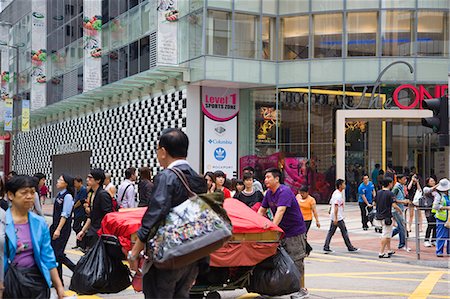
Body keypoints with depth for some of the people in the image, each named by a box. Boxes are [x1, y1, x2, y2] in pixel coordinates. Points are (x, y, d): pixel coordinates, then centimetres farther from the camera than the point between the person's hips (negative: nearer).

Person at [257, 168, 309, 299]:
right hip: (281, 231, 9)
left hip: (295, 231, -8)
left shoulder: (285, 192, -21)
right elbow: (261, 210, 13)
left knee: (296, 260, -5)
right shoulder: (268, 193, 7)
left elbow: (280, 211, -33)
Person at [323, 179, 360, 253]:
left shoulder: (335, 193, 14)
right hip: (338, 217, -10)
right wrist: (336, 218, -28)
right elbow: (336, 206, -25)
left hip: (334, 217, 10)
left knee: (331, 232, 7)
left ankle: (326, 248, 4)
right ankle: (350, 248, 10)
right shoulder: (338, 195, -17)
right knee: (344, 232, 1)